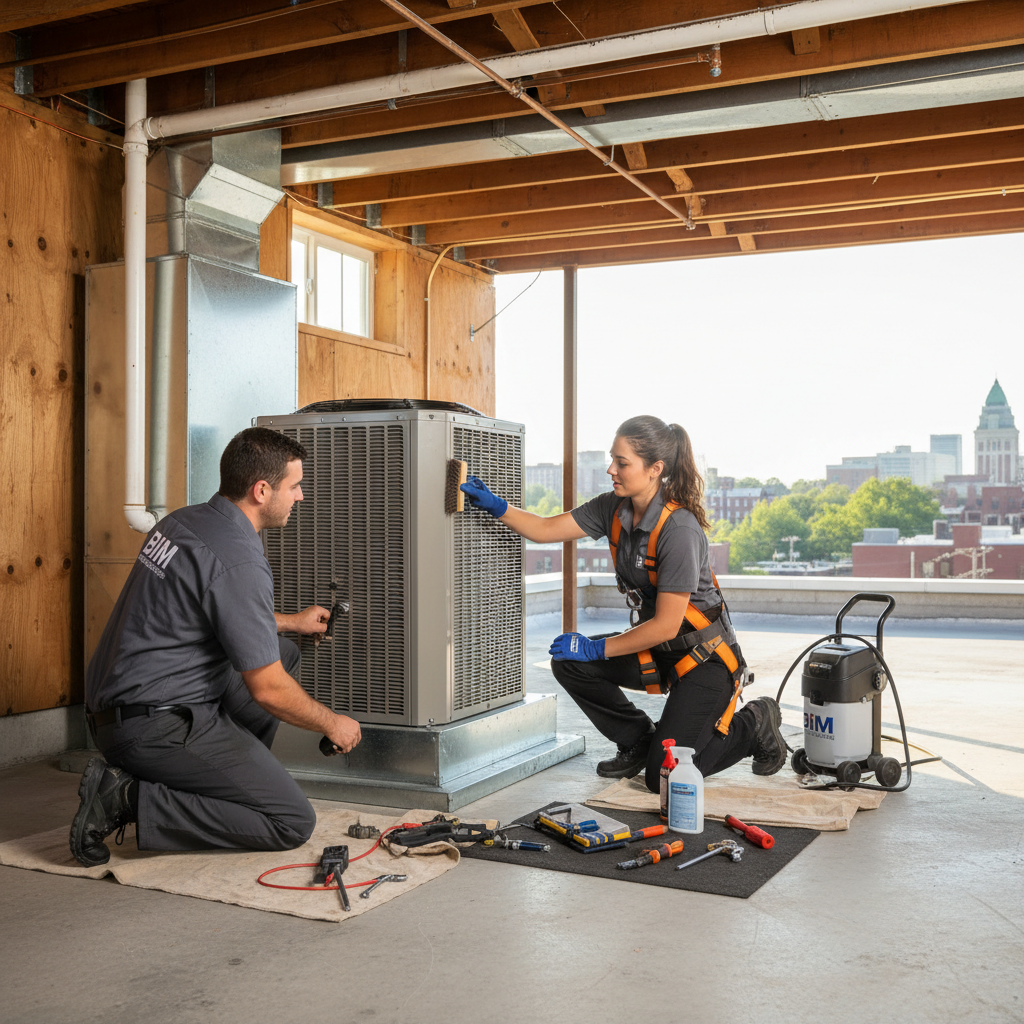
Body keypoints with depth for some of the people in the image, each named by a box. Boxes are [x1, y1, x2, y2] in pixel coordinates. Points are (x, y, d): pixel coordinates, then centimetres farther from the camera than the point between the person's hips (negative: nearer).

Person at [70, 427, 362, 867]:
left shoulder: (183, 521, 7)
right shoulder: (239, 564, -22)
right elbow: (267, 690, -17)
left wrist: (291, 622, 34)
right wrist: (333, 725, 1)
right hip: (157, 727, -10)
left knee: (283, 652, 21)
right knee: (293, 822, -7)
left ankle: (226, 781, 19)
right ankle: (131, 800, -8)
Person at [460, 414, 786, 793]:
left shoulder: (679, 529, -27)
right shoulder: (615, 508, -4)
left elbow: (666, 625, -25)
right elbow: (547, 529, 0)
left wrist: (598, 649, -19)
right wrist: (496, 506, -13)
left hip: (706, 657, -7)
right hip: (660, 650, 7)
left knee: (664, 778, -13)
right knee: (570, 662, -8)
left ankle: (754, 725, 13)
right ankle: (639, 741, 13)